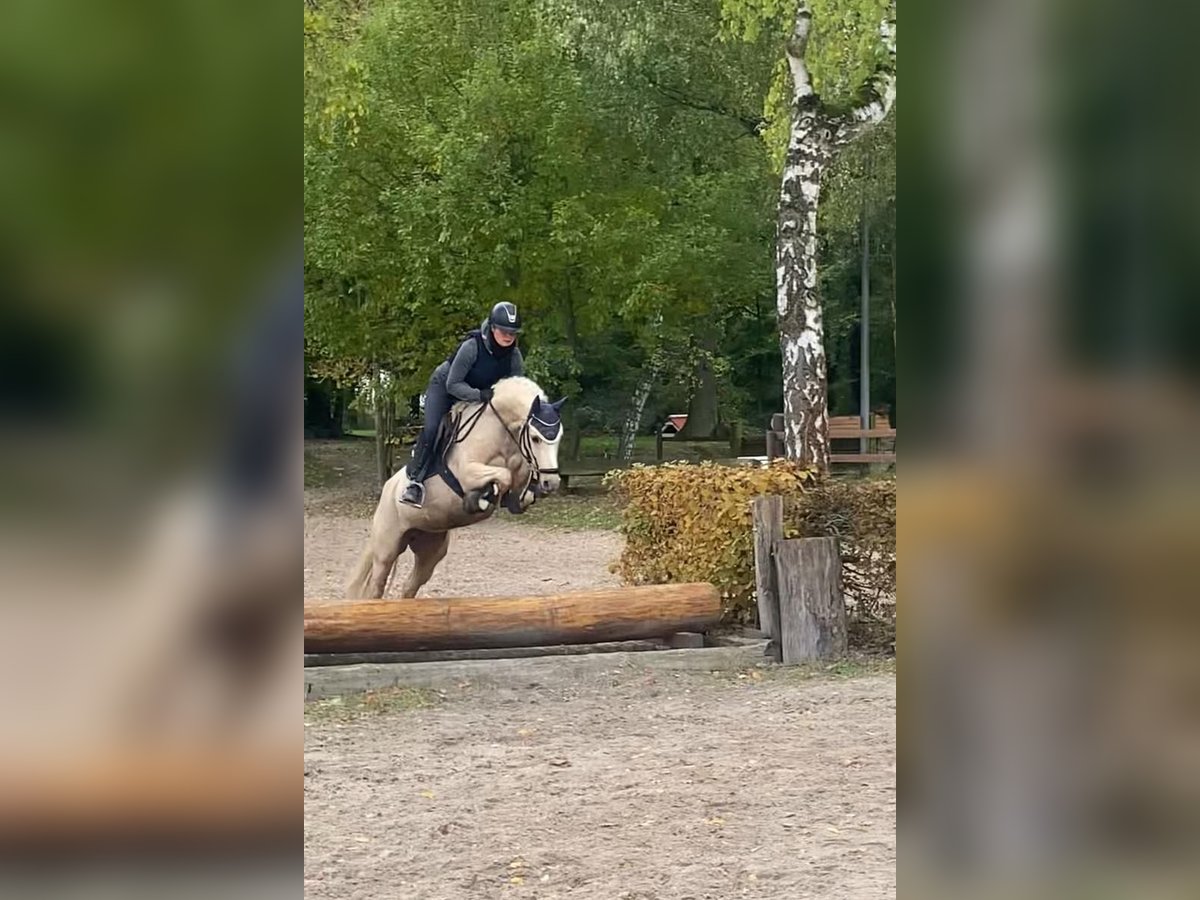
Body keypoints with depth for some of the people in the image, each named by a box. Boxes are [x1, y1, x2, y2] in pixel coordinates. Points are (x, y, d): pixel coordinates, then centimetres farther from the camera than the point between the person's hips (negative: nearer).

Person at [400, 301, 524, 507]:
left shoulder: (514, 356, -21)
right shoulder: (472, 347, -35)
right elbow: (453, 384, -32)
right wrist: (480, 395, -46)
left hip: (481, 393, 6)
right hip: (444, 386, -6)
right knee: (431, 429, -24)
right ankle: (416, 481, -25)